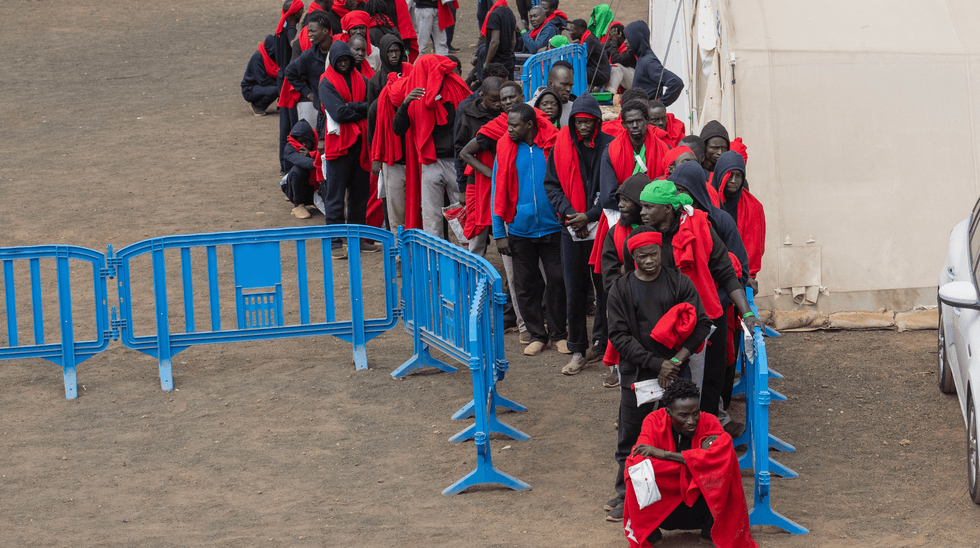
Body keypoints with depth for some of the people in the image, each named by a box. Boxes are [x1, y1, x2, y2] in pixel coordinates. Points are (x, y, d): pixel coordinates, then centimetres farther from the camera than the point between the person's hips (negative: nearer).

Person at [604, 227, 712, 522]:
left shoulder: (679, 282, 0)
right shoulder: (621, 289, 1)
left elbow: (701, 323, -1)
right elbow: (619, 335, -5)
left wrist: (677, 360, -12)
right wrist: (656, 364, -14)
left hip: (675, 373, -1)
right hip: (636, 373, 1)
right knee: (631, 437, 6)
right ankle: (626, 495, 19)